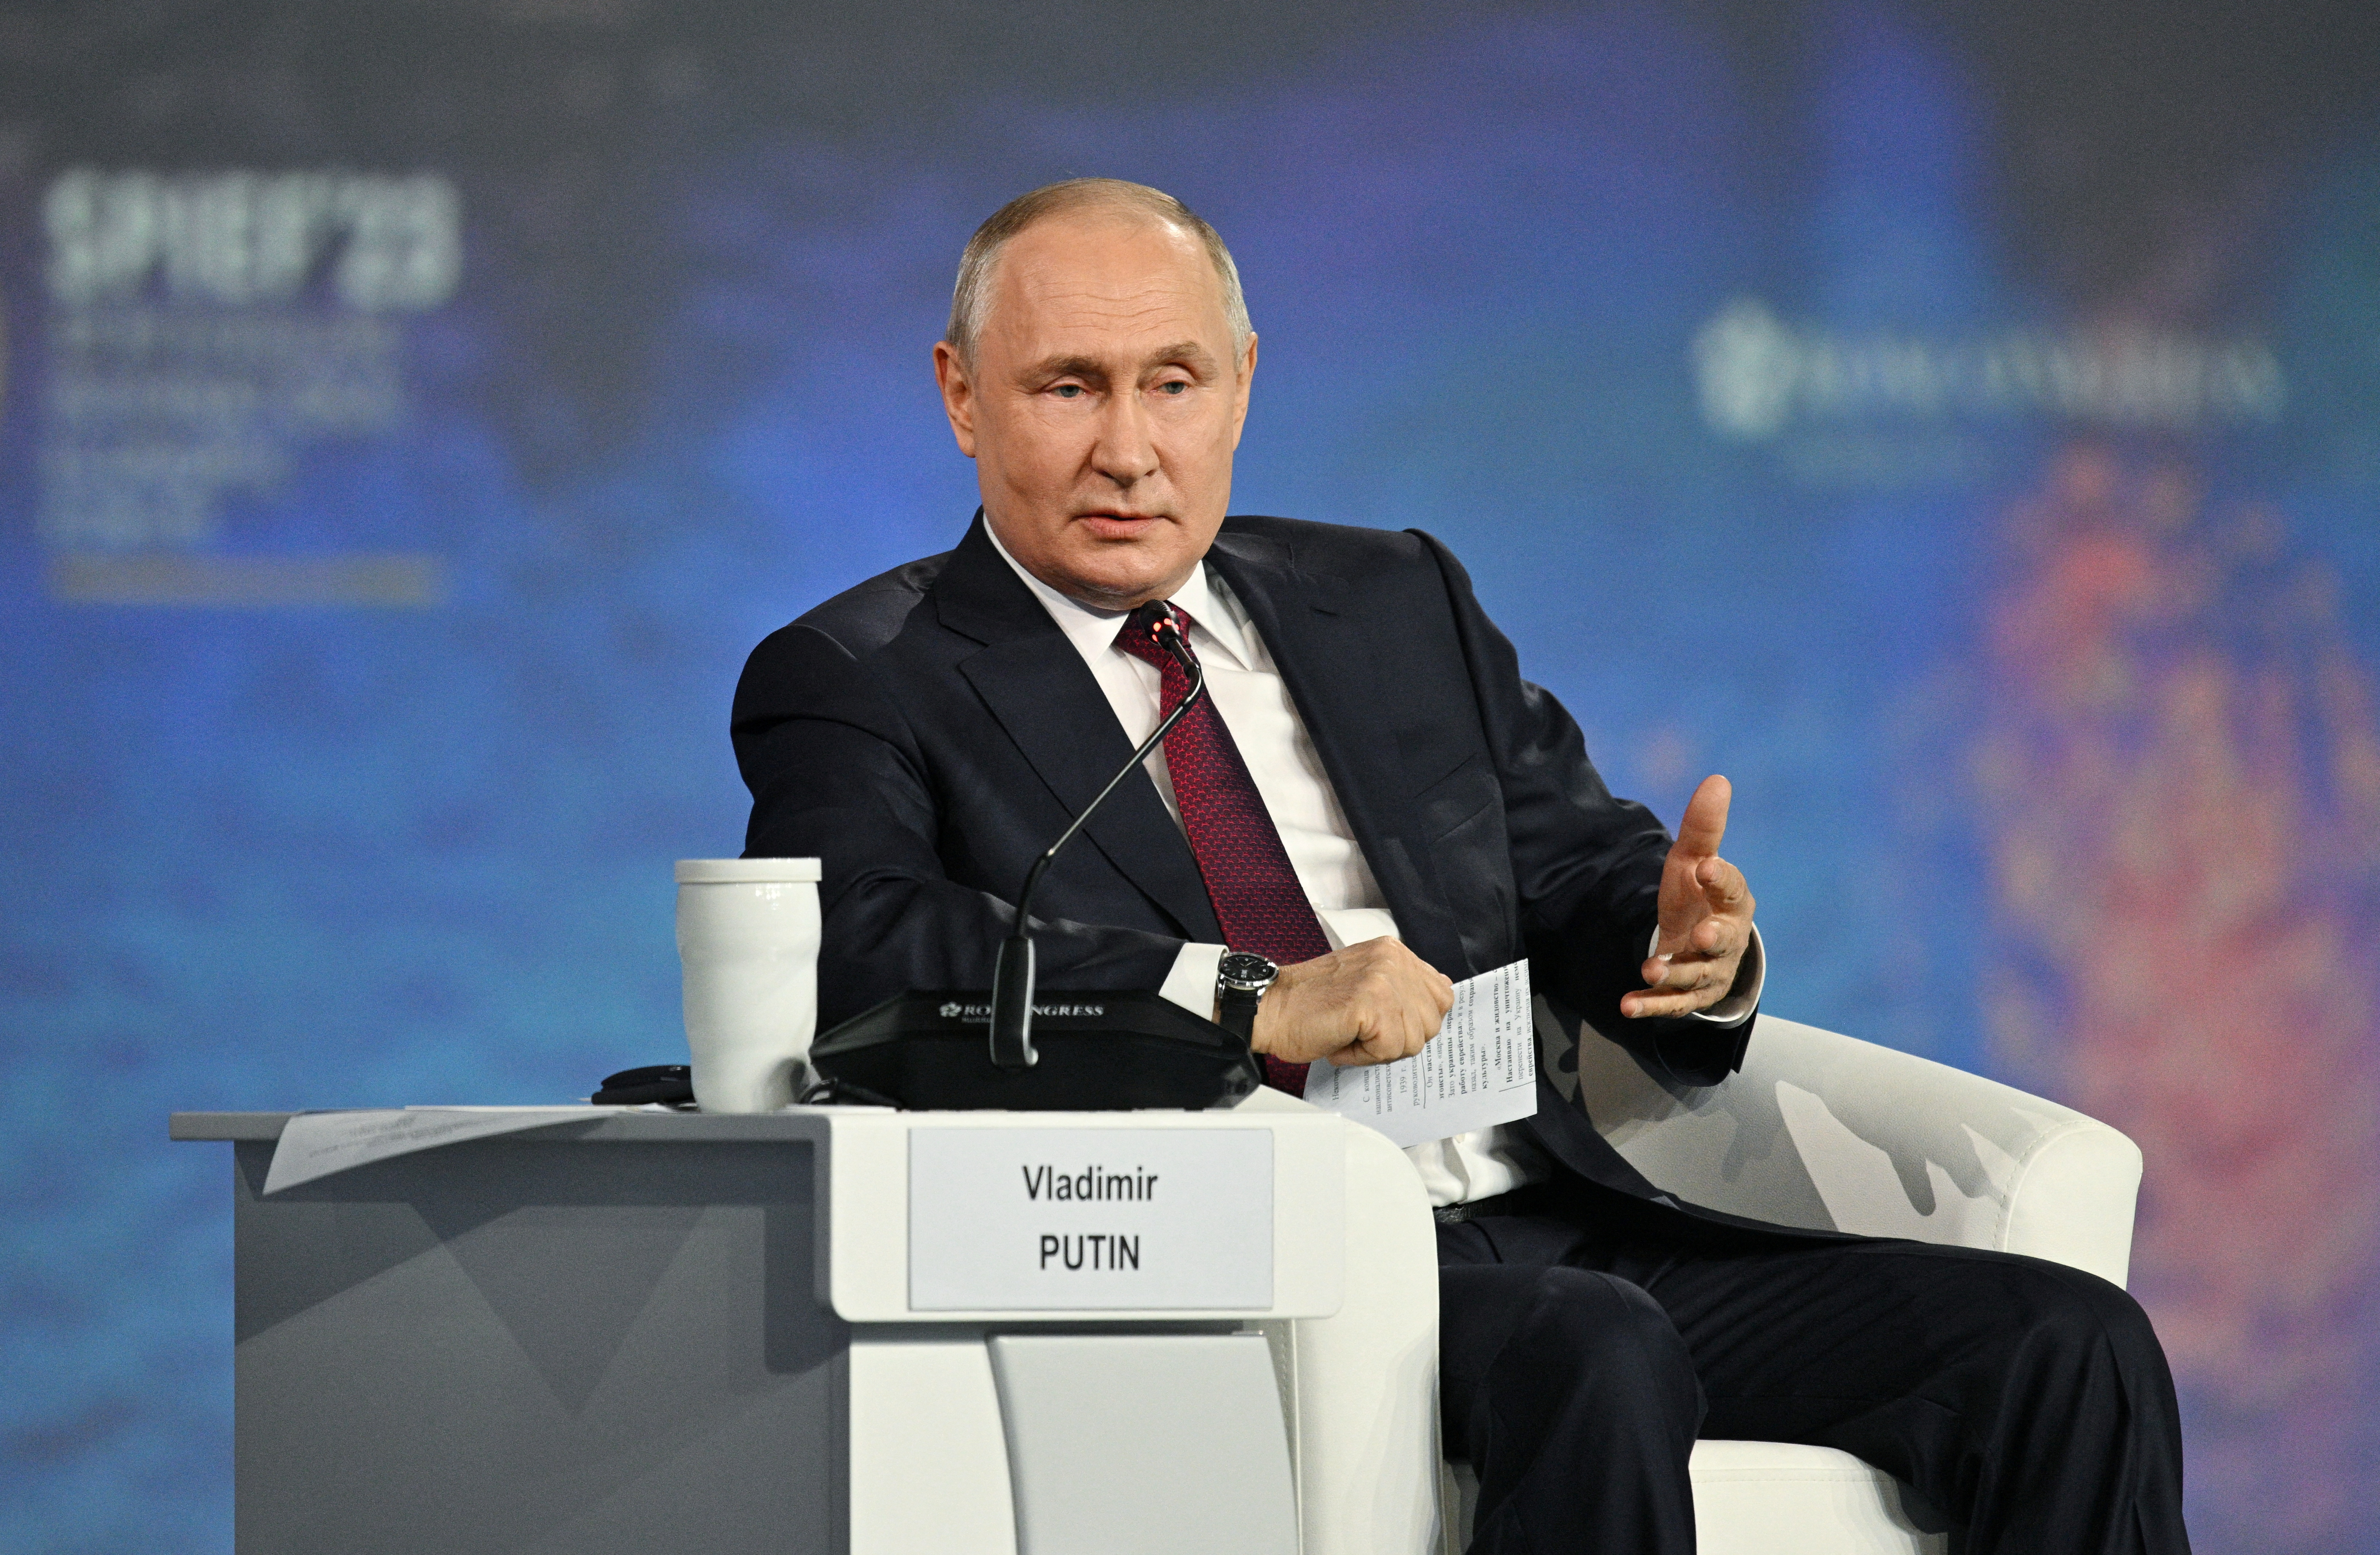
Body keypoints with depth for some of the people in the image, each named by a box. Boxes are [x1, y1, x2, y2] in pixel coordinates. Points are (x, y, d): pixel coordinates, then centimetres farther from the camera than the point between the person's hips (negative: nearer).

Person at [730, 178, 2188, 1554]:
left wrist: (1688, 937, -6)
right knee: (1593, 1354, -36)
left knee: (2064, 1344, -12)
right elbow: (854, 950, -13)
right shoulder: (856, 682, 5)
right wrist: (1252, 1001, -22)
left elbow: (1581, 864, 20)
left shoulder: (1398, 602, 22)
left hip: (1558, 1223, 6)